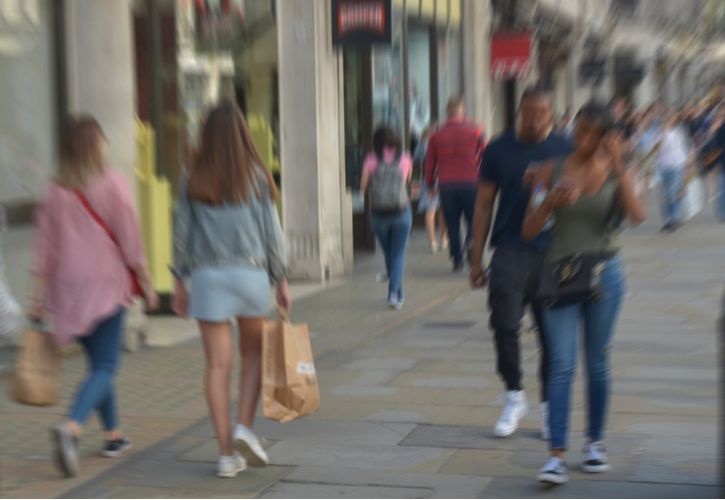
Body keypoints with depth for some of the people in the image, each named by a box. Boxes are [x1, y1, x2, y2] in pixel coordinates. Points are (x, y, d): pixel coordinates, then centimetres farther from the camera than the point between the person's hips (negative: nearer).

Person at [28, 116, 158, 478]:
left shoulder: (55, 192, 4)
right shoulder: (112, 184, -7)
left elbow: (45, 250, 3)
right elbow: (129, 241, -7)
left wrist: (38, 298, 6)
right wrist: (146, 284, 1)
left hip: (69, 286, 5)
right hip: (106, 285, -5)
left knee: (99, 362, 18)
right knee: (105, 367, -5)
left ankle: (113, 435, 25)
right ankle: (71, 427, -27)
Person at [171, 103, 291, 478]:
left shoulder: (193, 181, 2)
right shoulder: (256, 176, -2)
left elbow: (182, 233, 3)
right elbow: (271, 232, -2)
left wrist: (179, 282, 11)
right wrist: (281, 281, 4)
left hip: (207, 275, 1)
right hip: (251, 272, -1)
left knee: (217, 365, 2)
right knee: (254, 353, 18)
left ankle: (227, 454, 3)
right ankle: (245, 427, 1)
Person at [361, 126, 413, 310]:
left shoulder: (371, 159, -4)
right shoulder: (405, 158, 0)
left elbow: (363, 186, -3)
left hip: (378, 214, 1)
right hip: (401, 212, -1)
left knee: (388, 254, 16)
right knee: (398, 255, 5)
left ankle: (399, 294, 28)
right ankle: (394, 294, -11)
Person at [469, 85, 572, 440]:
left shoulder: (566, 151, 2)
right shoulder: (499, 150, 4)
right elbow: (484, 205, 8)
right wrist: (476, 259, 6)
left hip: (553, 254, 0)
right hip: (510, 253, 0)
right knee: (505, 325, -8)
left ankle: (548, 405, 20)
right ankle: (514, 395, 12)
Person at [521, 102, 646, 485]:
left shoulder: (617, 174, 2)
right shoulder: (551, 173, 2)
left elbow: (637, 216, -17)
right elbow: (528, 232, -1)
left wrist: (619, 167, -20)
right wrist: (550, 201, -18)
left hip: (604, 273, 0)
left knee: (597, 363, 10)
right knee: (562, 365, -7)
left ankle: (595, 442, 26)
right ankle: (556, 456, -9)